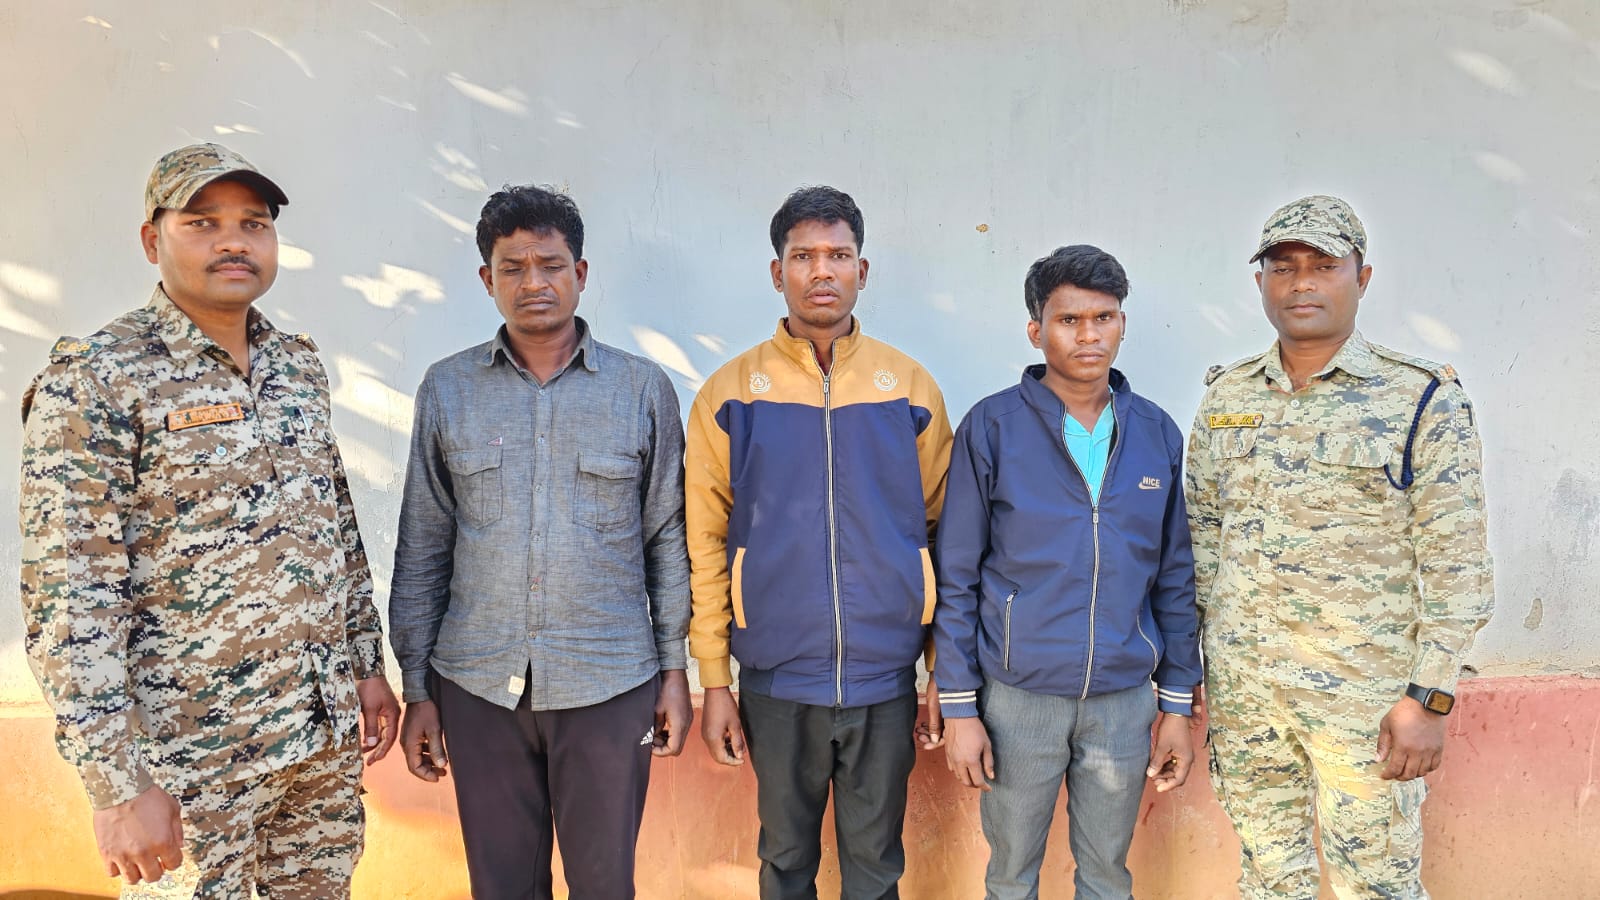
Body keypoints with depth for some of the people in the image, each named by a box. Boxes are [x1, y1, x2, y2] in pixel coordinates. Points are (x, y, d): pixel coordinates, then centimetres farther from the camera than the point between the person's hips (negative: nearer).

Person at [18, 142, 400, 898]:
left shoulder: (300, 364, 6)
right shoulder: (94, 379, -13)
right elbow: (69, 598, -16)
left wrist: (368, 664, 12)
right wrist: (118, 785, -18)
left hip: (325, 730, 6)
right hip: (191, 756, -5)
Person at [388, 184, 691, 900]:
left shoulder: (644, 389, -1)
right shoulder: (447, 389, 2)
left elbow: (668, 538, 3)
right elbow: (422, 550, 5)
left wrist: (675, 668, 2)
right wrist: (417, 688, 5)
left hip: (610, 683, -1)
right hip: (478, 684, 1)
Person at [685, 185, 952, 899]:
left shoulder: (910, 388, 1)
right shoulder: (731, 394, -2)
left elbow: (942, 529, 5)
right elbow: (706, 544, 0)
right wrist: (714, 681, -2)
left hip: (886, 679, 1)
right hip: (775, 679, 0)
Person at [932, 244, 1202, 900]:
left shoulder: (1156, 433, 3)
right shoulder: (992, 427, -7)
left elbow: (1174, 577, 8)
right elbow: (957, 576, -5)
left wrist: (1177, 702, 6)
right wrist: (958, 705, -7)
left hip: (1125, 698, 3)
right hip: (1019, 697, -2)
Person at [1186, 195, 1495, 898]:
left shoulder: (1423, 401, -7)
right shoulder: (1226, 397, 6)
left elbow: (1455, 568, -8)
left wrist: (1429, 698, -13)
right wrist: (1199, 673, 9)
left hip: (1366, 695, -4)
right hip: (1241, 689, 4)